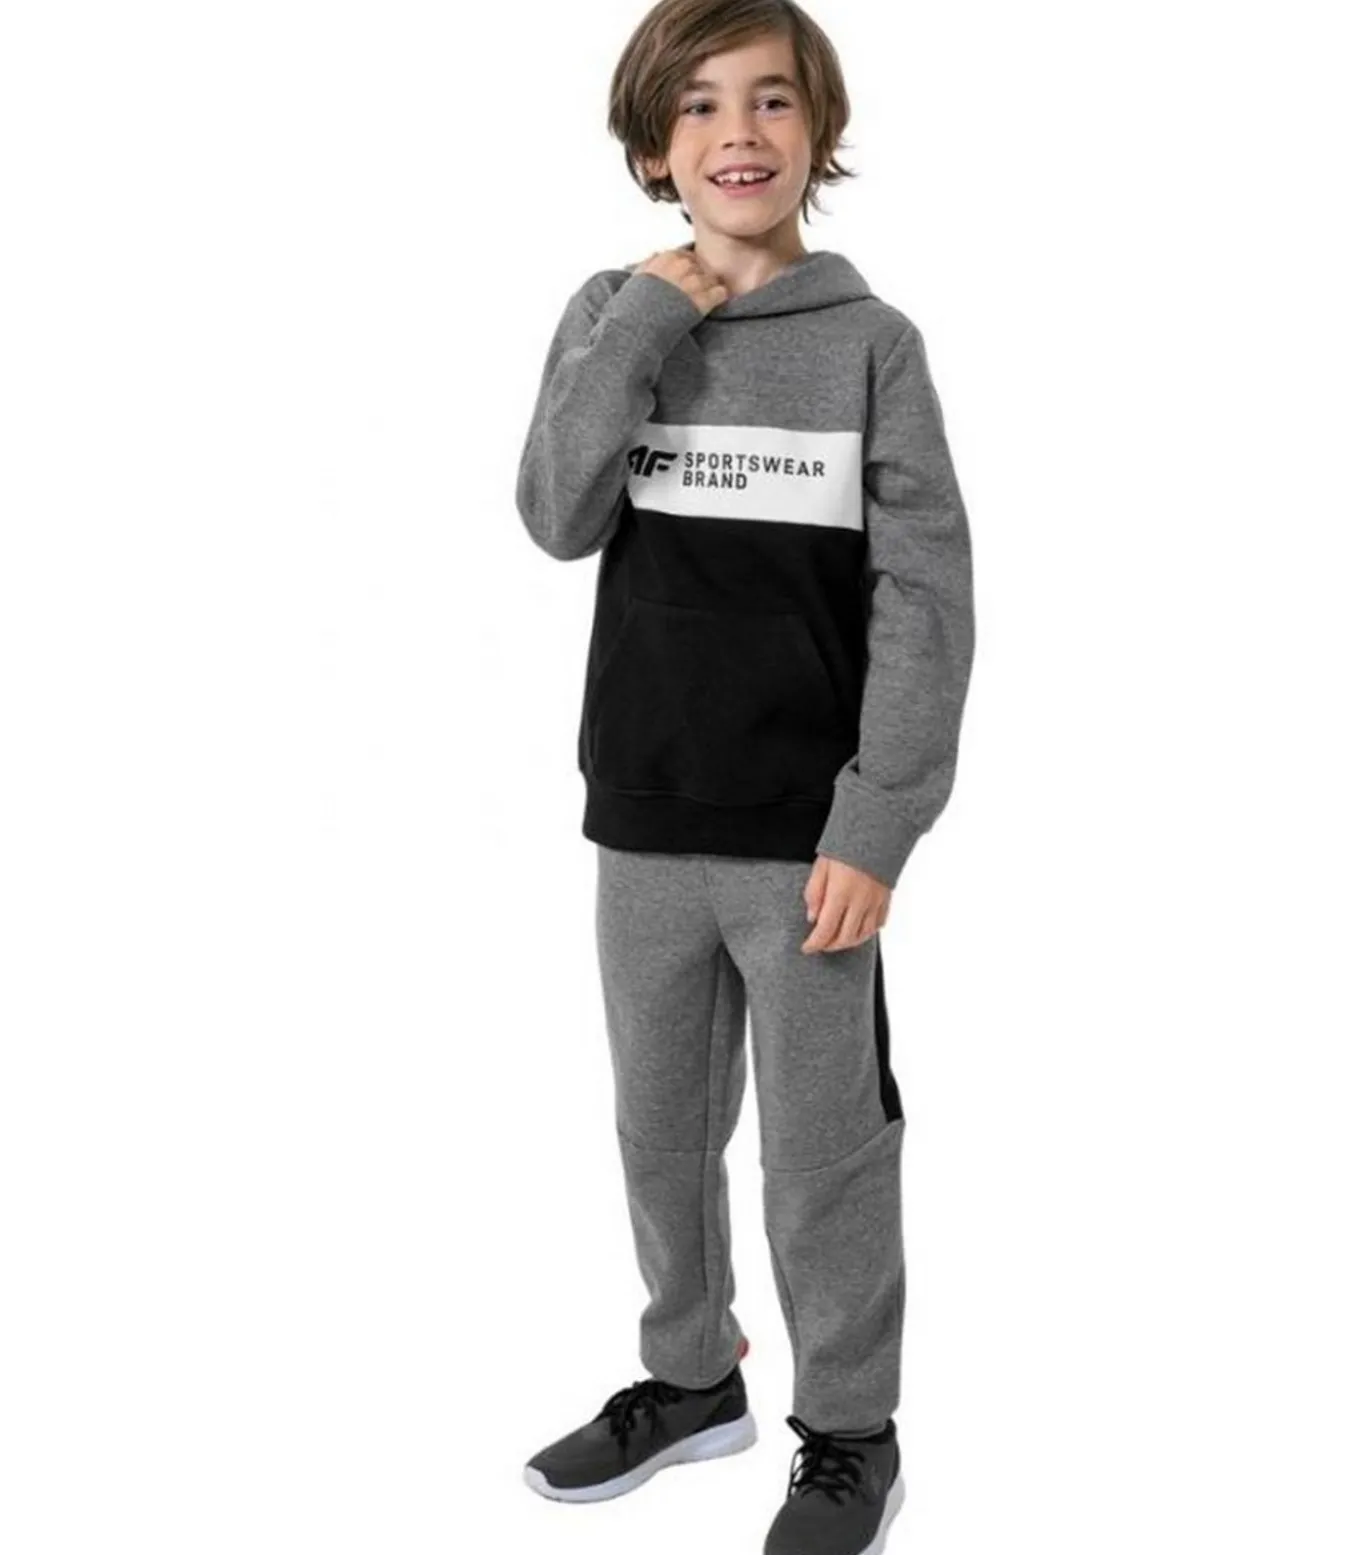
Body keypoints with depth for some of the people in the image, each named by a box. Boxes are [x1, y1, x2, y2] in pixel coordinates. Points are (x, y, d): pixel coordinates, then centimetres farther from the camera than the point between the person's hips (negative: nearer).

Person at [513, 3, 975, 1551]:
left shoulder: (870, 341, -4)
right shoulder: (611, 314, 6)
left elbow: (927, 598, -8)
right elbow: (556, 519, -8)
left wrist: (876, 824, -14)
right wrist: (646, 321, -14)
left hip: (807, 830, -3)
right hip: (643, 820, 4)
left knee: (823, 1152, 6)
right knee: (661, 1129, 17)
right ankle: (691, 1377, 38)